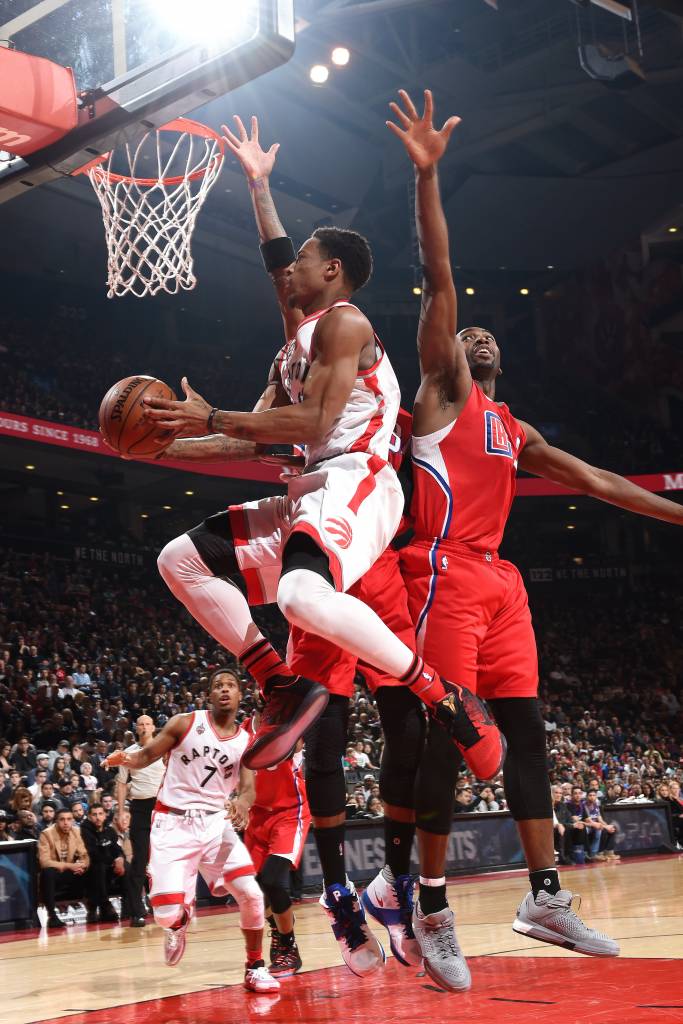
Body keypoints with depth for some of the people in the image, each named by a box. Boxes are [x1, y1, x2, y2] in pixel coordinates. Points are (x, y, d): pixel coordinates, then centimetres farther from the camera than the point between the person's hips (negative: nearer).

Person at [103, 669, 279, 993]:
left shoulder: (246, 742, 4)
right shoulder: (185, 723, -3)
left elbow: (247, 788, -5)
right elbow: (145, 756, 0)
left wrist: (243, 803, -29)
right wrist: (124, 759, -23)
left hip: (216, 823, 2)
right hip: (173, 823, -2)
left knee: (251, 894, -11)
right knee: (166, 911, -13)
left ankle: (255, 967, 10)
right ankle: (179, 922, 26)